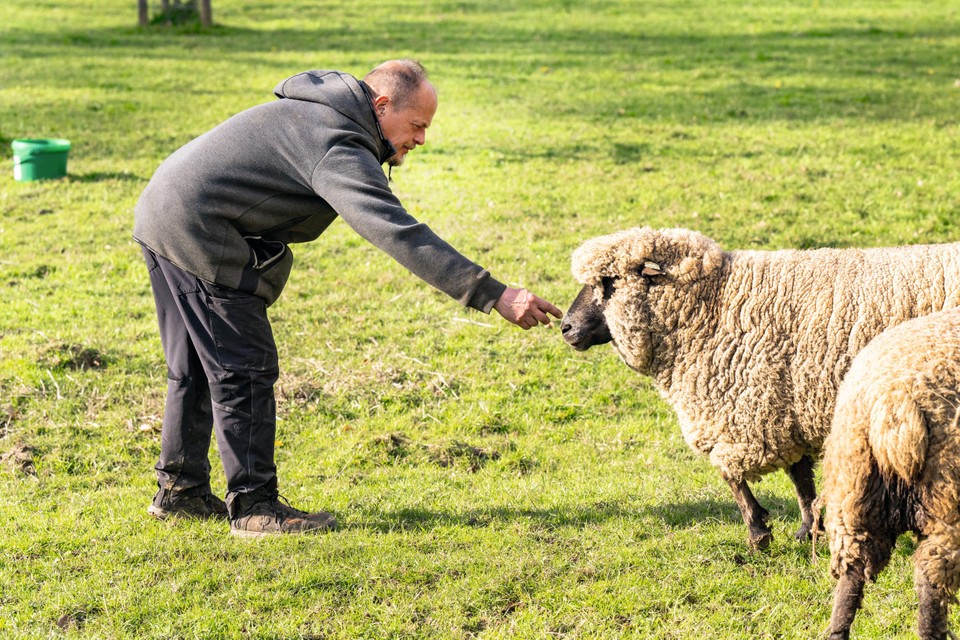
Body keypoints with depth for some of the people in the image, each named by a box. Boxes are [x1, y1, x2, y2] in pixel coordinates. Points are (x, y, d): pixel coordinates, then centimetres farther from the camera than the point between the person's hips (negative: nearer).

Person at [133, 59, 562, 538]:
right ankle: (252, 504, 1)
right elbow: (398, 233, -32)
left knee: (196, 369, 18)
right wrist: (493, 296, -36)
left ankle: (179, 490, 28)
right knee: (246, 370, -5)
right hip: (198, 234, -11)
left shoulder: (321, 112, 10)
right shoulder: (339, 148, -22)